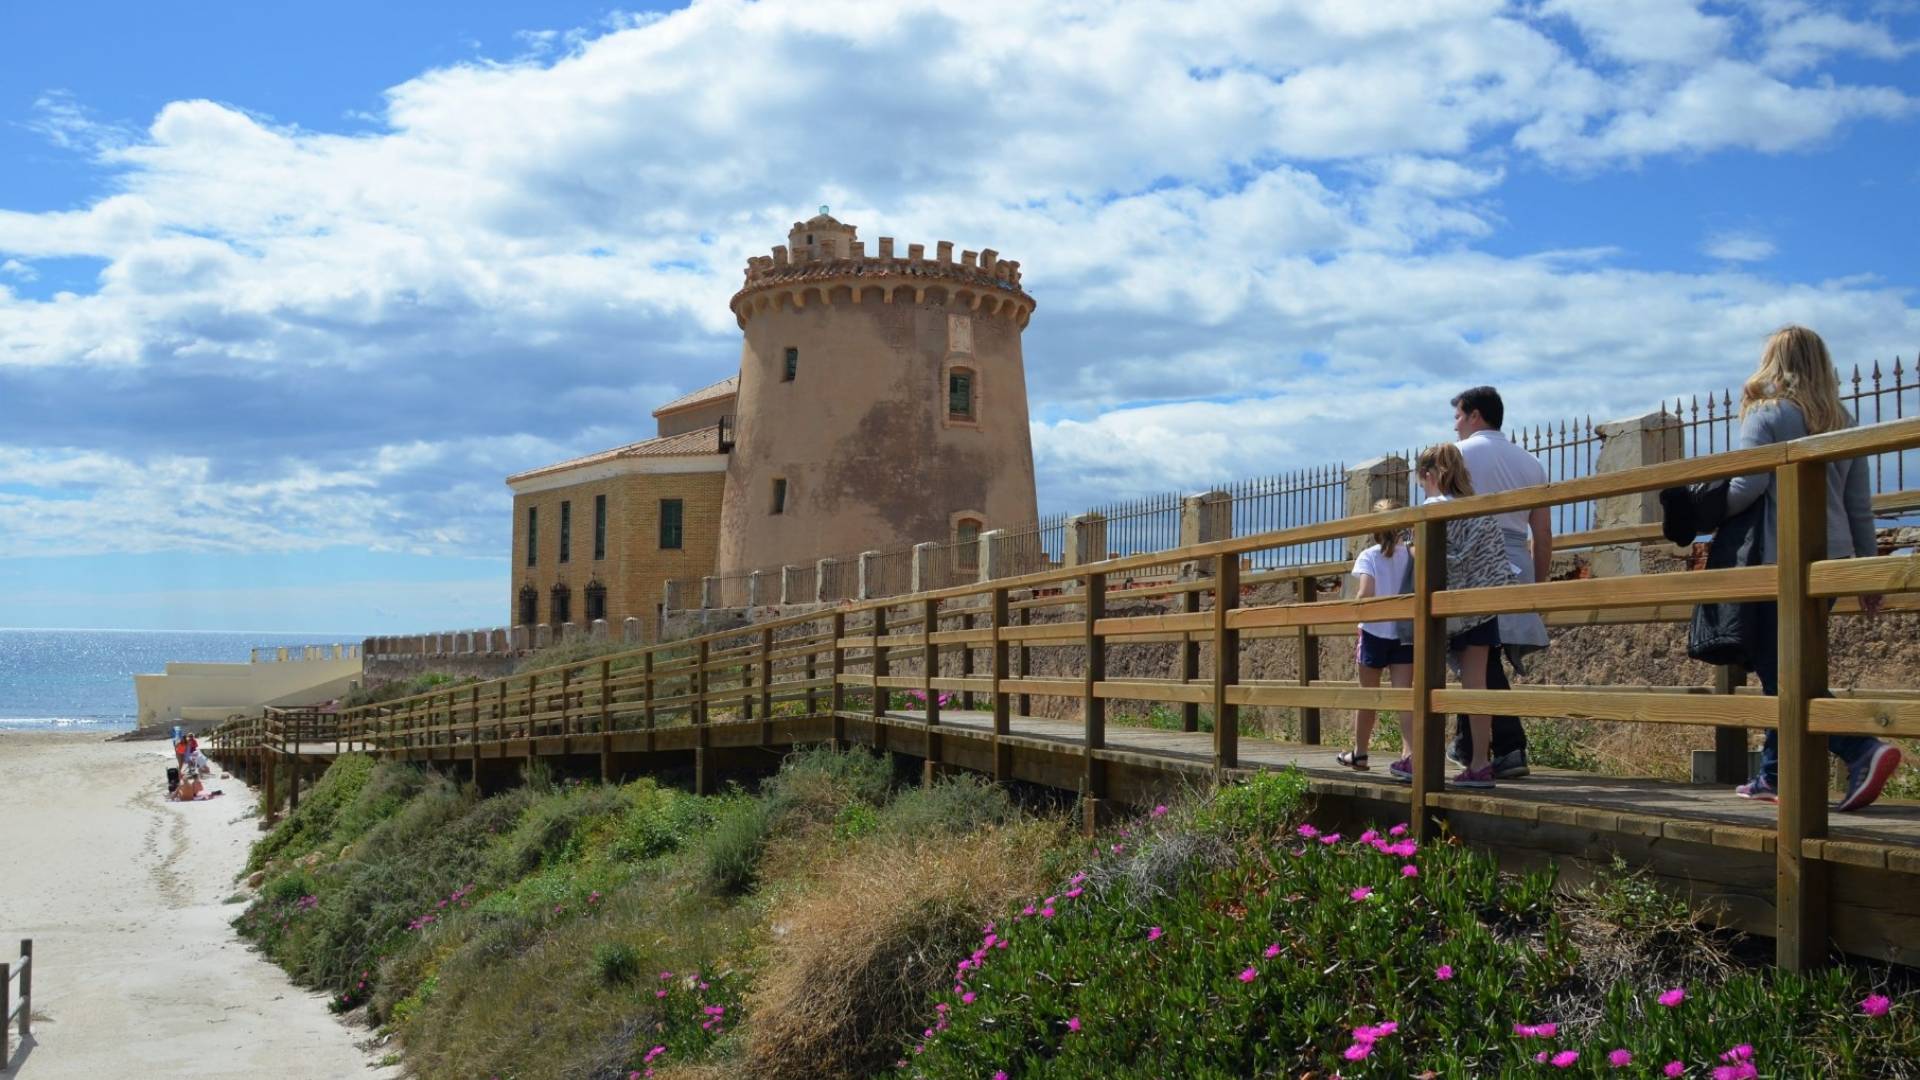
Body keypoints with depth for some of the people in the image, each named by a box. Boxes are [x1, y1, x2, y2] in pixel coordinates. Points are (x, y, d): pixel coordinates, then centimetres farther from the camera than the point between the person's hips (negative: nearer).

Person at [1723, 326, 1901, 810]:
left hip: (1782, 558, -7)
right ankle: (1774, 775, 20)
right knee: (1781, 666, 16)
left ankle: (1863, 750, -20)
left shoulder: (1767, 413, -6)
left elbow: (1748, 485, -17)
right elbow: (1860, 506, 13)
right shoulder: (1842, 422, 12)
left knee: (1780, 669, -4)